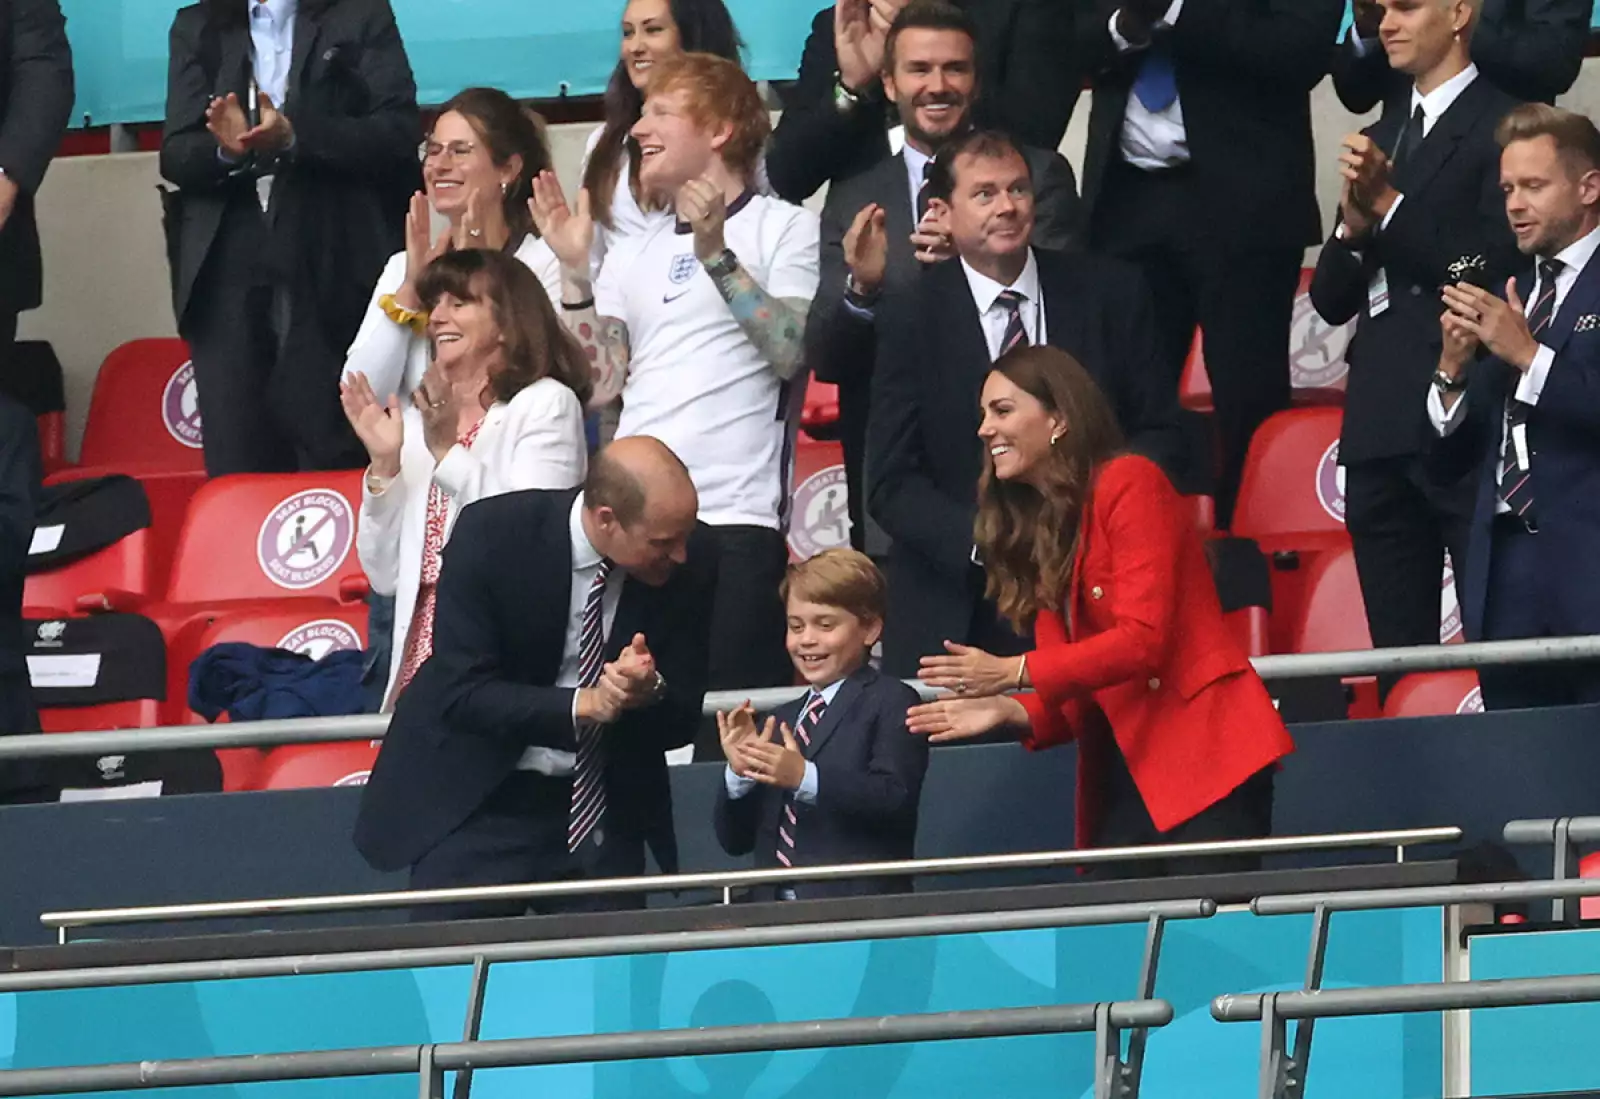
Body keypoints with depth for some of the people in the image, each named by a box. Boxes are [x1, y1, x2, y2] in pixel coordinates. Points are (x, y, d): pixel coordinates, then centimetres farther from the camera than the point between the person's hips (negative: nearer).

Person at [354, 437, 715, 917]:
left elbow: (681, 722, -3)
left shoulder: (688, 561, -11)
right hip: (480, 801, -3)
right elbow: (461, 693, -19)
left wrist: (649, 692, -27)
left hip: (603, 815, 3)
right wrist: (584, 704, -31)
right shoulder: (490, 535, -19)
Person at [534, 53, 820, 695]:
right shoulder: (634, 257, 21)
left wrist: (715, 253, -13)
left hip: (734, 522, -6)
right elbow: (597, 384, 11)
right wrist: (574, 269, 5)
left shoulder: (784, 229, 5)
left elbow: (789, 352, -10)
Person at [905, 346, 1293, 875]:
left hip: (1204, 755, -7)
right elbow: (1076, 701, 13)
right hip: (1122, 772, 7)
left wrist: (1014, 673, -17)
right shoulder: (1036, 528, 17)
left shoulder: (1130, 484, -4)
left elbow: (1143, 638, -15)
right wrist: (1010, 712, -7)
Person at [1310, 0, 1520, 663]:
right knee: (1398, 658, 7)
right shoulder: (1380, 139, 20)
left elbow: (1497, 271, -13)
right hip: (1381, 427, 7)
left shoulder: (1501, 126, -2)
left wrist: (1389, 206, -10)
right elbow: (1331, 301, 17)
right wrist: (1354, 224, -2)